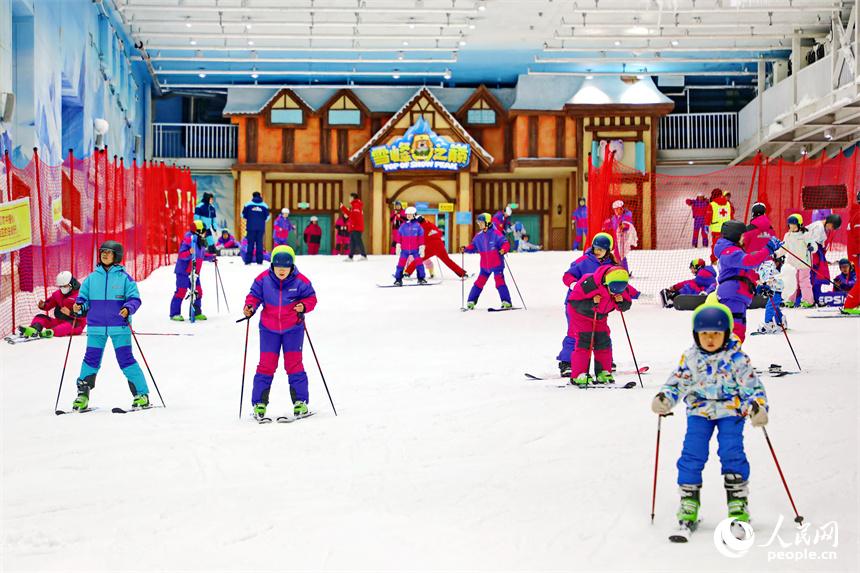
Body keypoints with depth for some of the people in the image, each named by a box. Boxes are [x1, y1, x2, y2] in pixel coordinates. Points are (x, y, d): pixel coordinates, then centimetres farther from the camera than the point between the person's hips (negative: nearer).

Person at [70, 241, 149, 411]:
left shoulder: (124, 277, 1)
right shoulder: (92, 278, 10)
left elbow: (134, 298, -2)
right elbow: (83, 297, 14)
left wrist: (128, 309, -22)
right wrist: (79, 305, -9)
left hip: (119, 327, -3)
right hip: (96, 327, 3)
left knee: (126, 359, -5)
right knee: (91, 359, 4)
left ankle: (141, 394, 2)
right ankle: (83, 395, 16)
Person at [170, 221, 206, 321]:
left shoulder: (199, 242, 16)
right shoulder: (188, 241, -12)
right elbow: (181, 255, -21)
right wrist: (190, 252, -38)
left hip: (194, 272, 9)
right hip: (184, 271, -9)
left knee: (198, 291, 4)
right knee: (181, 291, -8)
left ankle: (196, 313, 12)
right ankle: (174, 314, -2)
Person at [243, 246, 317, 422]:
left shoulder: (300, 281, -10)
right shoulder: (263, 279, -8)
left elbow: (311, 298, -2)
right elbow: (254, 295, 1)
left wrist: (303, 306, -23)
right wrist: (250, 306, -19)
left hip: (293, 328, -1)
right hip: (269, 328, 1)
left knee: (293, 363, -6)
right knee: (266, 364, -4)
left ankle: (300, 402, 4)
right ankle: (259, 404, 3)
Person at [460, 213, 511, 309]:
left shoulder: (496, 234, -13)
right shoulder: (478, 236, 2)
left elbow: (506, 244, -15)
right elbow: (473, 246, 12)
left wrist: (503, 250, -36)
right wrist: (466, 249, -6)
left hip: (497, 265, -4)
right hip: (484, 266, 4)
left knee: (499, 282, -11)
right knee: (479, 282, 5)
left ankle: (506, 302, -6)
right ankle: (471, 302, 13)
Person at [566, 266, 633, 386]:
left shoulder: (621, 288, -19)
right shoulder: (589, 284, -37)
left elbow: (626, 305, -4)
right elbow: (573, 301, -30)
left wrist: (620, 302, -27)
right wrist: (591, 303, -41)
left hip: (600, 317, 6)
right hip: (581, 313, -5)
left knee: (603, 342, -2)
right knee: (584, 341, -14)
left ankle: (603, 373, 9)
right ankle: (578, 375, -12)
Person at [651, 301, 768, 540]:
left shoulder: (737, 359, -9)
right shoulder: (690, 358, -2)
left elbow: (752, 386, -8)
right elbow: (677, 383, 4)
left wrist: (757, 406, -25)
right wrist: (664, 399, -15)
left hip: (730, 411, -2)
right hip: (699, 412, 2)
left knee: (731, 453, -14)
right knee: (692, 454, -9)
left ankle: (738, 507, -1)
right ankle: (688, 505, 2)